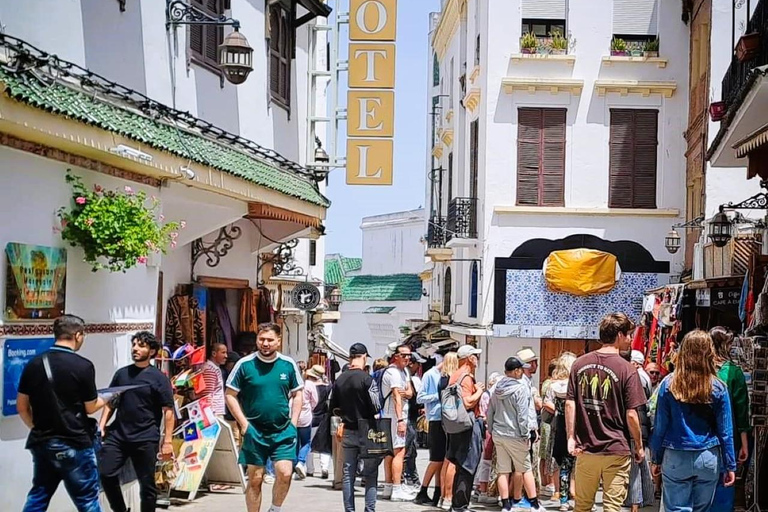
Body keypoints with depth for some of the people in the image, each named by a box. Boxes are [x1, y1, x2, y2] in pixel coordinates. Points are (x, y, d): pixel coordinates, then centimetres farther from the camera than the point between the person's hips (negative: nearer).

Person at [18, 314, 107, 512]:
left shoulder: (34, 364, 3)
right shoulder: (83, 366, -12)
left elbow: (21, 406, 8)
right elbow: (90, 407, -4)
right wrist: (105, 399, 18)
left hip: (42, 443, 6)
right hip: (74, 444, -5)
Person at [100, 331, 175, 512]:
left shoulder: (159, 378, -3)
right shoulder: (121, 373, 10)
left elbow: (168, 411, -4)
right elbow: (110, 402, 17)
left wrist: (167, 441, -9)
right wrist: (102, 426, 4)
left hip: (146, 439, -4)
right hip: (118, 435, 4)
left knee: (147, 484, 4)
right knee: (106, 474, -4)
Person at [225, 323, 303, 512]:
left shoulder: (288, 365, 2)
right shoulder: (245, 364, -4)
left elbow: (297, 395, 11)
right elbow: (230, 395, 0)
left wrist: (293, 423, 1)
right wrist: (244, 423, -7)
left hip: (283, 431, 1)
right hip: (255, 432, -1)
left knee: (285, 473, -11)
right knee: (255, 479, 4)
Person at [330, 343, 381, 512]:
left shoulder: (339, 380, 3)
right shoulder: (366, 379, -14)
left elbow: (334, 408, 9)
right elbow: (375, 406, -17)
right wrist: (373, 417, 0)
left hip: (348, 430, 5)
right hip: (366, 430, -5)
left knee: (348, 474, 8)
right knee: (370, 473, 1)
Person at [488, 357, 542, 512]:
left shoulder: (497, 389, 8)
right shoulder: (521, 387, -12)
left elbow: (490, 411, 14)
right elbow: (523, 413, -15)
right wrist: (525, 435, -9)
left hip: (498, 434, 6)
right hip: (514, 435, -6)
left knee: (503, 470, 6)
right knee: (525, 469, 5)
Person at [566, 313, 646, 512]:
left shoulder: (580, 363, 2)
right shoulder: (626, 370, -10)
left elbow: (570, 404, 0)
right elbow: (631, 415, -10)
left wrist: (571, 437, 4)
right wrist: (639, 446, 1)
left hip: (585, 449, 4)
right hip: (616, 450, -4)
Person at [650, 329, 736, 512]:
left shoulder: (668, 385, -5)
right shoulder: (718, 388, -4)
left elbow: (660, 427, -2)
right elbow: (725, 432, -1)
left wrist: (657, 459, 8)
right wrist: (730, 466, 7)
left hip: (675, 459, -1)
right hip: (708, 459, 1)